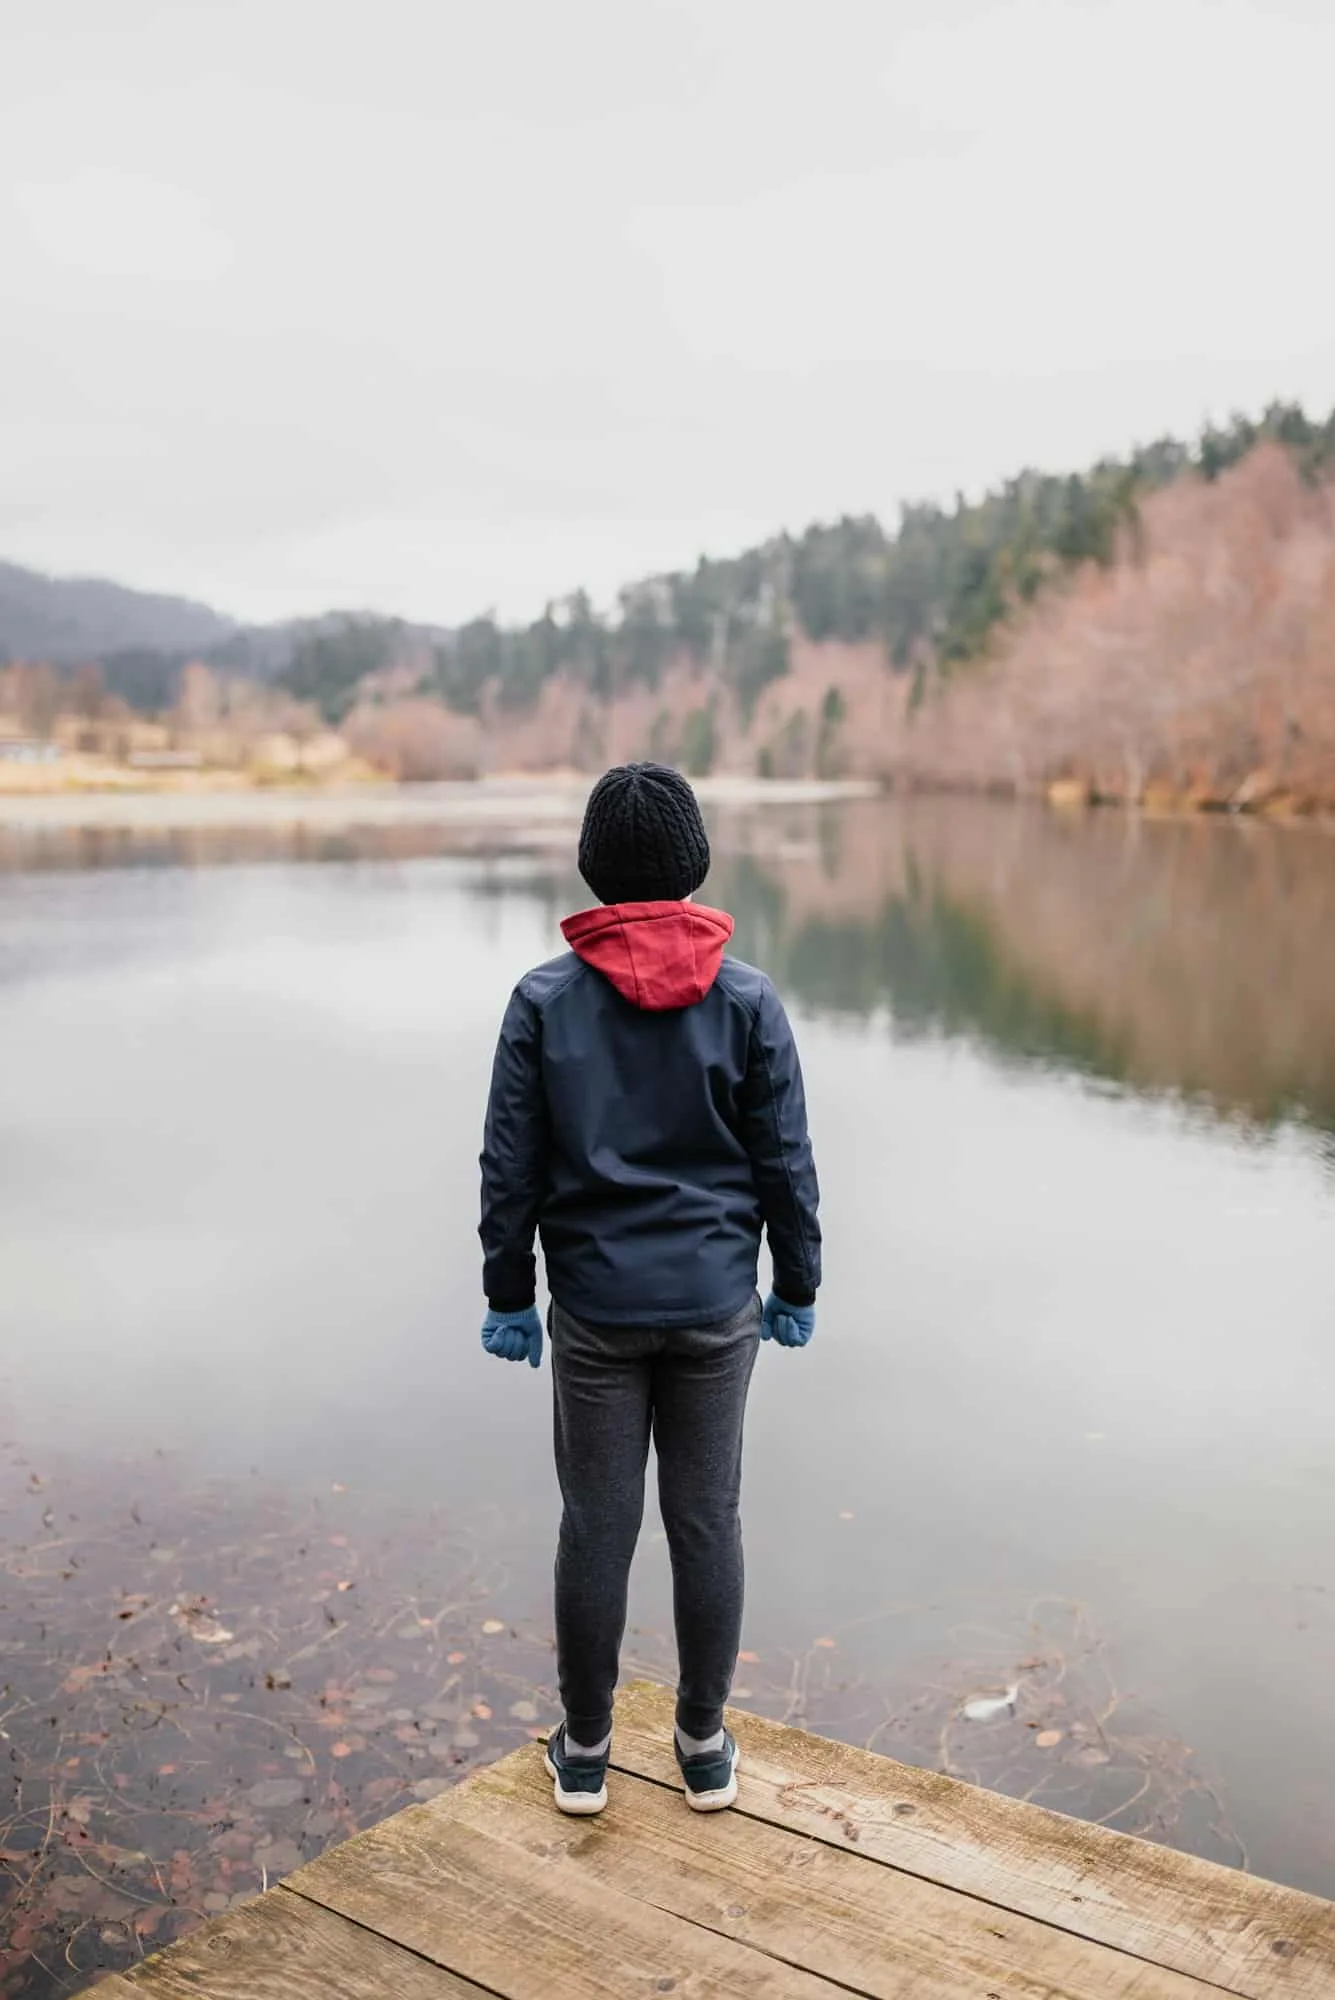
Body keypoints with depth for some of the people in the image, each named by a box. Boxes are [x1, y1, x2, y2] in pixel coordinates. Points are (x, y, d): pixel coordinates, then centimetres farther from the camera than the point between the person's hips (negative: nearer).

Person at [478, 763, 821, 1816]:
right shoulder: (747, 998, -5)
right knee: (708, 1521, 11)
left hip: (595, 1306, 0)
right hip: (715, 1305, 1)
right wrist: (798, 1286, 9)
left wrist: (508, 1295, 6)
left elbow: (511, 1167, -4)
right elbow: (786, 1159, -2)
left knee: (596, 1527, 10)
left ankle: (584, 1749, 25)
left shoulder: (545, 999, -6)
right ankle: (705, 1746, 25)